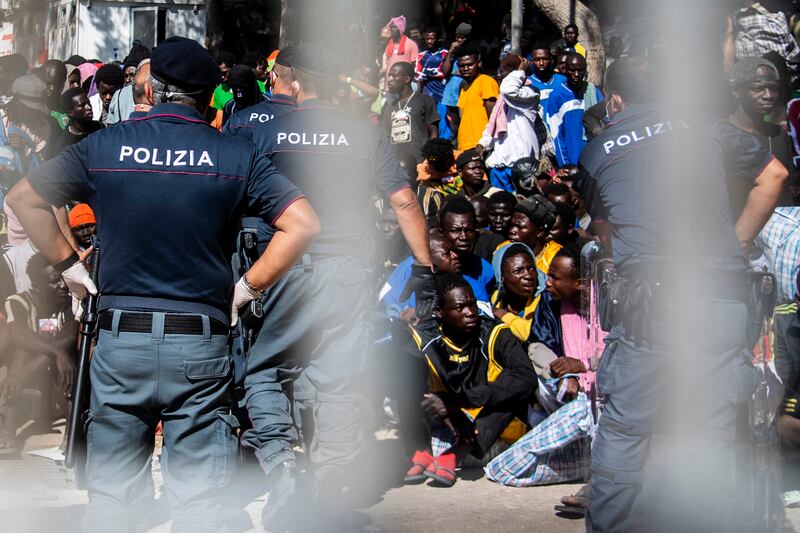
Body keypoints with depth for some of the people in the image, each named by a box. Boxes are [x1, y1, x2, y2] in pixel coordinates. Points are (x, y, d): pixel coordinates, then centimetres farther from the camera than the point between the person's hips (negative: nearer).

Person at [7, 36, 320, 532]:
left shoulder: (103, 145, 1)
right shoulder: (237, 154, -2)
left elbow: (23, 198, 7)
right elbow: (304, 224, -7)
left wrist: (68, 264, 12)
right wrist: (247, 287, 0)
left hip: (120, 337, 1)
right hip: (201, 342, -1)